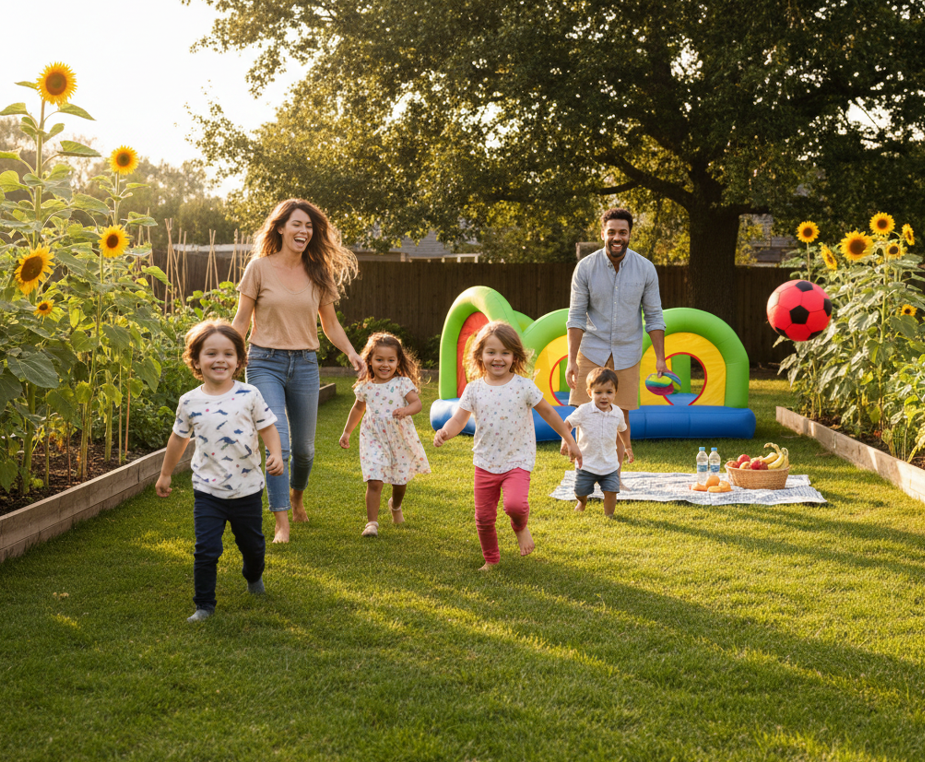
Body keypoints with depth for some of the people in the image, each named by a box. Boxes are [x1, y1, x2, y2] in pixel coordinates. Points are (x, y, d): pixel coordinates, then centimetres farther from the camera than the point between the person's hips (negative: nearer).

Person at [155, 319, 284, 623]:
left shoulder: (249, 395, -8)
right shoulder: (189, 402, -4)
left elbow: (267, 428, 1)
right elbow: (179, 438, 11)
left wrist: (275, 453, -18)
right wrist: (165, 474, 19)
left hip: (247, 489, 1)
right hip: (208, 491, 0)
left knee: (252, 544, 19)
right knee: (205, 550, -7)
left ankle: (253, 576, 50)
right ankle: (204, 604, 9)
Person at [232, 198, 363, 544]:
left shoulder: (318, 273, 7)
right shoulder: (260, 267, -1)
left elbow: (329, 322, 15)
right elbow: (242, 319, 3)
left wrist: (350, 352, -1)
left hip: (305, 365, 3)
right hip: (265, 362, -3)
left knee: (303, 447, 11)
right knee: (278, 442, -14)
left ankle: (296, 495, 42)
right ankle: (281, 522, -7)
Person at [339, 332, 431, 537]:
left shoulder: (403, 383, -8)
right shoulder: (365, 387, 1)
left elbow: (417, 403, -19)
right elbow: (358, 408, 19)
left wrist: (405, 410, -41)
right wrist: (346, 432, 24)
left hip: (400, 440, 0)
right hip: (374, 440, 0)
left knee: (400, 480, 16)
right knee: (374, 481, -12)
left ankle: (395, 506, 48)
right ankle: (372, 522, -5)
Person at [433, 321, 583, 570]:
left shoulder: (523, 386, -7)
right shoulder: (474, 389, -2)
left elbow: (548, 412, 3)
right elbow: (458, 420, -4)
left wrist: (570, 441, 7)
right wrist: (444, 433, -27)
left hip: (517, 462, -3)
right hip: (485, 463, 3)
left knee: (515, 504, -26)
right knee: (483, 517, 7)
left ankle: (520, 527, 10)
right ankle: (491, 559, 32)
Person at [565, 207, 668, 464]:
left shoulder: (646, 269, -5)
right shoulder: (585, 268, -8)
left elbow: (654, 316, 1)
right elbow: (576, 316, -5)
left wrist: (660, 358, -5)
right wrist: (571, 360, -12)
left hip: (627, 353, 1)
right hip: (592, 350, -1)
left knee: (620, 414, 3)